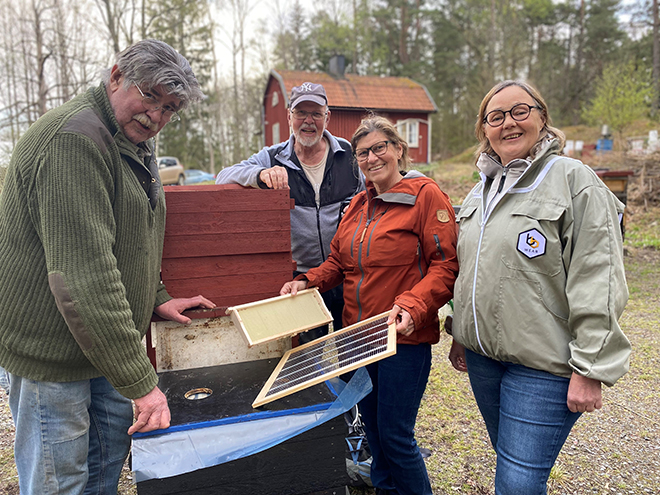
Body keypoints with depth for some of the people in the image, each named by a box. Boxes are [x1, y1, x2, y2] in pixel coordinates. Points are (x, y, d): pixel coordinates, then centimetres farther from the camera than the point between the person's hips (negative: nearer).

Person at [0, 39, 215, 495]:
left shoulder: (135, 145, 11)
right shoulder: (75, 139, -23)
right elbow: (83, 274, -30)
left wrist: (157, 299, 9)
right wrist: (140, 381, -28)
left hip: (103, 340, 9)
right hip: (51, 350, -9)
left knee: (110, 454, 20)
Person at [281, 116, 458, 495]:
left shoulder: (425, 194, -8)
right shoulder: (358, 204, 12)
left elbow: (446, 264, -14)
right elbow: (339, 261, 18)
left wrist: (412, 305, -27)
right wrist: (309, 281, 1)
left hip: (404, 336, -7)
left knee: (395, 435, 1)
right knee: (373, 428, 19)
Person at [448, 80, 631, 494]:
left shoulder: (573, 180, -10)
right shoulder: (481, 191, 12)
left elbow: (598, 284, -15)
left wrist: (590, 369, -17)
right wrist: (460, 334, 19)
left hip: (542, 366, -6)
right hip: (482, 355, 7)